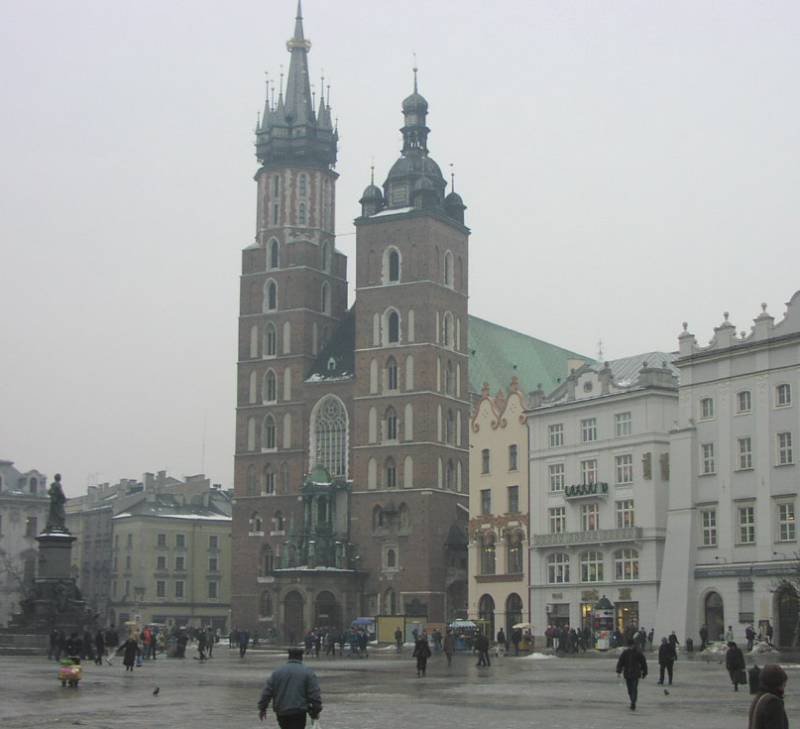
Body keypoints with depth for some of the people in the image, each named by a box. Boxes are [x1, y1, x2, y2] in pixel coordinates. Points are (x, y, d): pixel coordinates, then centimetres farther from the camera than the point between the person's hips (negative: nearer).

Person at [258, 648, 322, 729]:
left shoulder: (277, 672, 8)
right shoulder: (308, 672, 0)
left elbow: (267, 692, 6)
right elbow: (314, 694, -6)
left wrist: (262, 708, 13)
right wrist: (316, 711, 1)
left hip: (281, 713, 3)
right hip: (298, 713, -3)